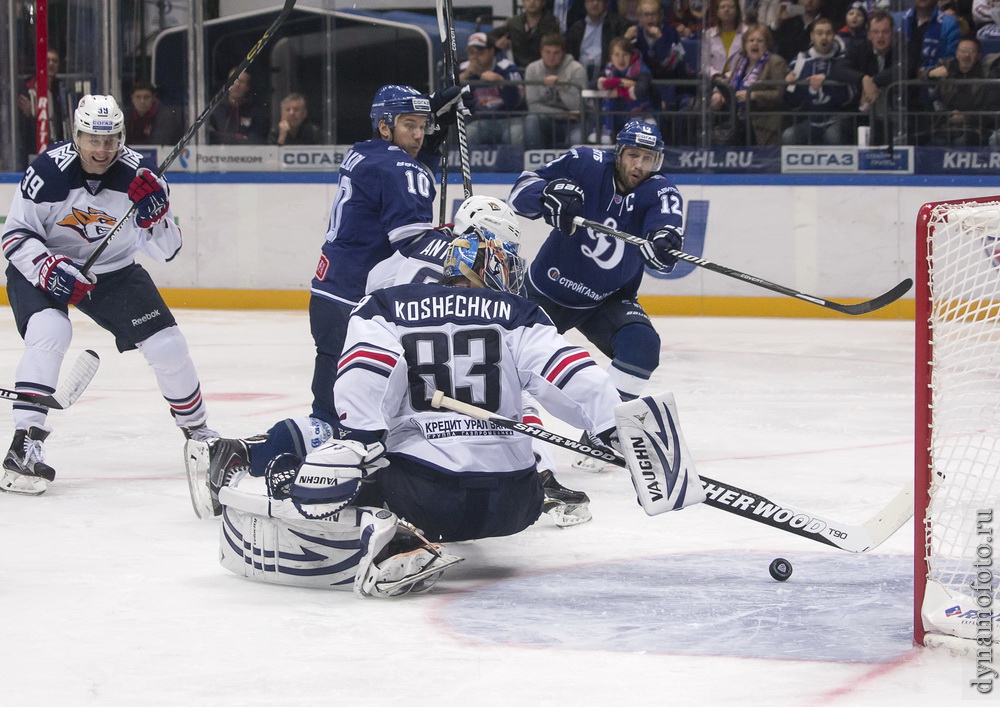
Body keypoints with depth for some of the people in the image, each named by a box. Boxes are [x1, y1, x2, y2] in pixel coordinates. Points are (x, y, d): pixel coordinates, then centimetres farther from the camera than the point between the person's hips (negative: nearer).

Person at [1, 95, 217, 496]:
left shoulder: (137, 173, -16)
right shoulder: (49, 170, -25)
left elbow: (165, 250, -12)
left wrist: (155, 211, -31)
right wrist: (49, 268, -35)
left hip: (113, 271, 4)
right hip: (43, 266, -3)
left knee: (167, 344, -2)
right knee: (49, 334, -31)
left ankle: (197, 431, 23)